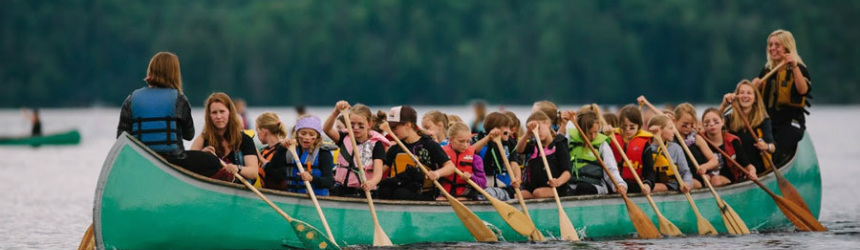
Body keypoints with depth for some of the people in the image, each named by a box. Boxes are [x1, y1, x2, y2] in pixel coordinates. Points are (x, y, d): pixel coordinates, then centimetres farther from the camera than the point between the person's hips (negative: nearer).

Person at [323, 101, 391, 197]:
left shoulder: (376, 144, -2)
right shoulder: (345, 138, 12)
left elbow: (378, 172, -14)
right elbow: (327, 129, -6)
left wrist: (372, 183, -37)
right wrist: (336, 112, -25)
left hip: (363, 192, -4)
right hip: (341, 189, 4)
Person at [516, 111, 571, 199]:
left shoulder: (559, 145, 0)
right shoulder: (533, 146, 17)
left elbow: (567, 172, -12)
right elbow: (519, 150, -7)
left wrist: (558, 182, -34)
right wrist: (528, 133, -22)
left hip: (554, 189, -4)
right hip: (531, 187, 4)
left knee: (539, 193, -35)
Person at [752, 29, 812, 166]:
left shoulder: (798, 69, -1)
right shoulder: (767, 70, 18)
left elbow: (803, 90, -21)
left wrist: (794, 67, -29)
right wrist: (755, 86, -1)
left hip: (790, 123, -6)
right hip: (768, 122, 6)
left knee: (777, 157, -24)